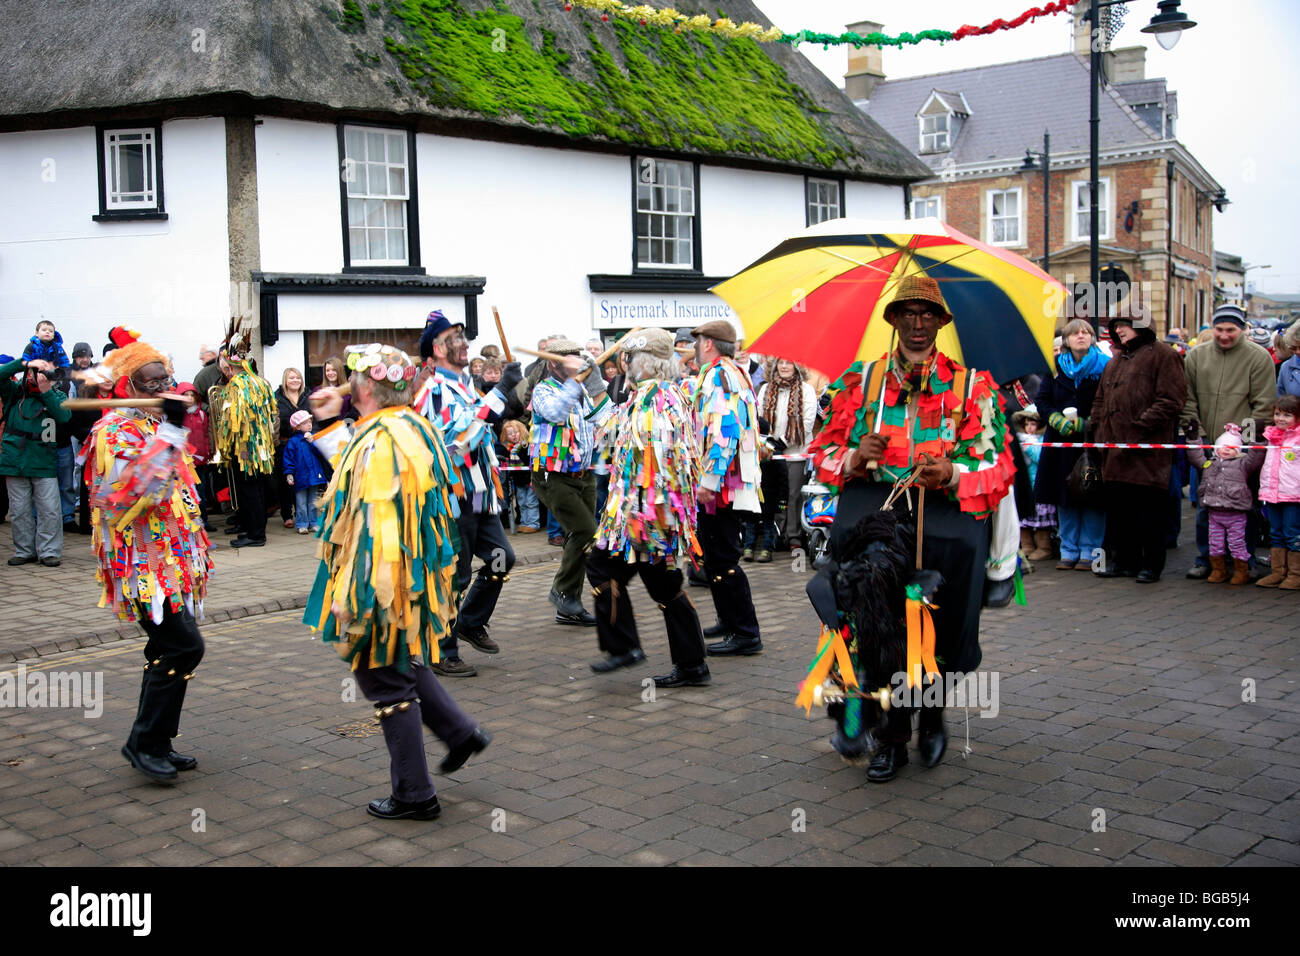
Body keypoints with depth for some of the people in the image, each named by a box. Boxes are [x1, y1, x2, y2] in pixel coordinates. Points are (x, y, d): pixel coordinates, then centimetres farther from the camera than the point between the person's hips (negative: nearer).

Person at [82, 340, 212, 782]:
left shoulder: (158, 426, 17)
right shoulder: (115, 431, -12)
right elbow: (133, 489, -29)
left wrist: (195, 547, 25)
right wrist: (170, 434, -33)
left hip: (173, 558, 9)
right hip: (144, 559, -9)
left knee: (168, 649, 12)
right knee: (183, 645, -15)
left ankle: (153, 744, 21)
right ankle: (145, 742, -4)